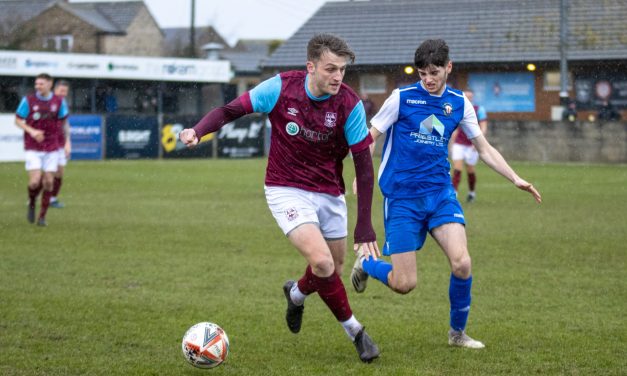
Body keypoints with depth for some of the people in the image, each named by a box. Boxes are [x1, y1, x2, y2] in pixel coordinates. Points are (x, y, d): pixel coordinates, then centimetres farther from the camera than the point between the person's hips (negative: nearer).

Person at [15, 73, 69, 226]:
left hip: (51, 148, 2)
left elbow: (63, 121, 12)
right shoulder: (28, 100, -6)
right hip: (33, 148, -2)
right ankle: (31, 203, 20)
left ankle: (42, 216, 12)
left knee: (48, 182, -1)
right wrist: (32, 131, -17)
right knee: (35, 182, -13)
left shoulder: (59, 102, -1)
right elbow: (18, 120, -1)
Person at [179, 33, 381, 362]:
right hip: (287, 190, -3)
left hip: (329, 194, 3)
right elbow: (231, 110, -5)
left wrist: (364, 225, -12)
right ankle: (354, 331, 1)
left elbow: (363, 165, -10)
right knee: (322, 262, -21)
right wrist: (197, 131, -25)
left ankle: (296, 293, 49)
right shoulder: (281, 88, -16)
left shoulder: (349, 105, -15)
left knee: (333, 271, 12)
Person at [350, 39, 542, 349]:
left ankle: (458, 332, 6)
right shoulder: (402, 97, -5)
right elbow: (369, 138, 0)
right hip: (401, 197, -3)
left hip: (440, 192, 3)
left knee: (461, 264, -17)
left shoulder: (459, 103, 5)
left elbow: (484, 149, 13)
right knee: (404, 284, -7)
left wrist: (515, 178, 3)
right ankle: (365, 260, 26)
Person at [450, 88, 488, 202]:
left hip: (472, 145, -2)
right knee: (457, 169, -11)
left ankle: (472, 193, 30)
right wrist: (451, 145, 14)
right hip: (459, 145, 2)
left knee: (470, 170, 7)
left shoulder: (479, 110, -5)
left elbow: (483, 128, -9)